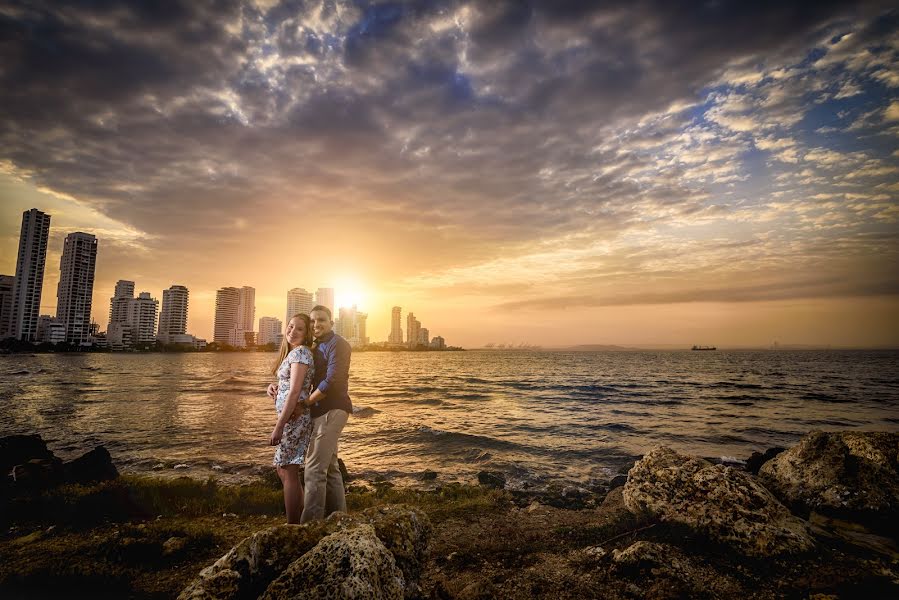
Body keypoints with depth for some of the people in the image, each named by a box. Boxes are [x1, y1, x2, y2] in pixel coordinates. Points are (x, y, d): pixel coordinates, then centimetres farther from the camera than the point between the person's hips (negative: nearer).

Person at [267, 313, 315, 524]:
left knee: (288, 472, -1)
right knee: (283, 470, 19)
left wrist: (278, 427, -21)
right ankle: (304, 520, 29)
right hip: (294, 418, 10)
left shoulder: (300, 352, -14)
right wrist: (274, 387, 2)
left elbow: (294, 391, -21)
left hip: (295, 417, -10)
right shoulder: (294, 352, 15)